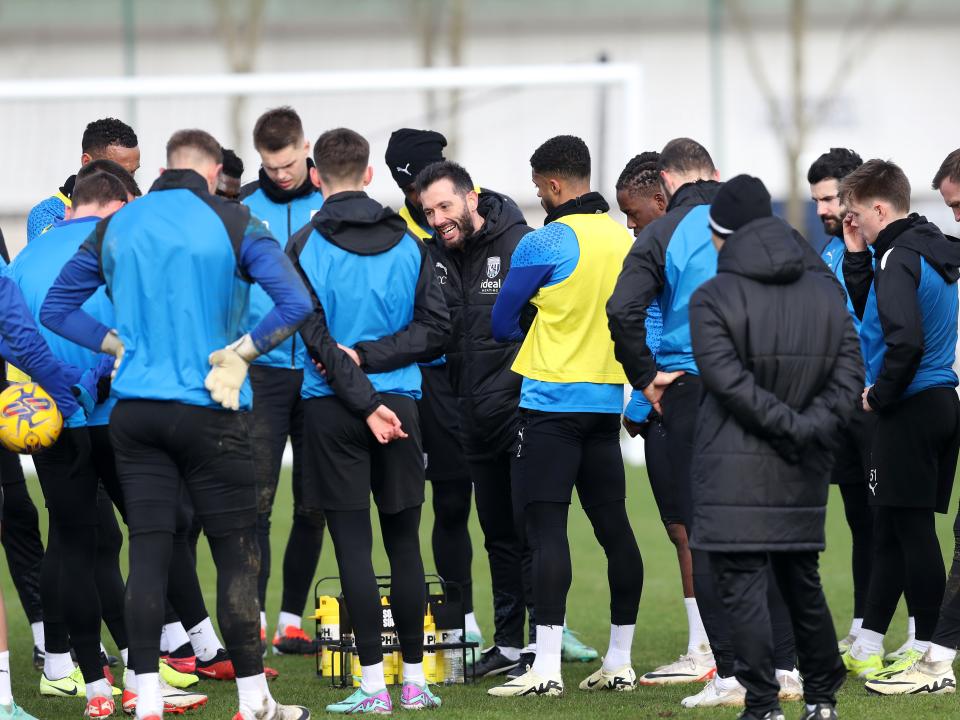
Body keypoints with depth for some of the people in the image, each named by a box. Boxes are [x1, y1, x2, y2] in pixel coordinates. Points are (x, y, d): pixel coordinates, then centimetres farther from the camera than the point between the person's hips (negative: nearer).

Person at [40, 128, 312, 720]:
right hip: (209, 415, -3)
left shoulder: (117, 226, 6)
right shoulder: (233, 225, -5)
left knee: (148, 552, 4)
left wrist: (120, 344, 9)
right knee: (236, 554, 4)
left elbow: (56, 308, 12)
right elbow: (297, 303, -16)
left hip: (135, 412, 4)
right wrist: (240, 352, -7)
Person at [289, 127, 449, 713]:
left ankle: (373, 684, -5)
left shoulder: (305, 247, -5)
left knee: (353, 544, -2)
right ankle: (415, 681, 11)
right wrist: (372, 356, -5)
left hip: (331, 408, -3)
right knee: (404, 543, 9)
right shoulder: (409, 243, 5)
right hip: (401, 401, 3)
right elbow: (435, 329, -1)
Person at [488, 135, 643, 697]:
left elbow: (503, 323, -3)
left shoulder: (545, 243, -12)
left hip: (552, 399, -7)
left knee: (545, 525, -8)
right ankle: (620, 662, 15)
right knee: (613, 524, 10)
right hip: (608, 398, 7)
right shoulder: (625, 240, 7)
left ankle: (546, 667, -15)